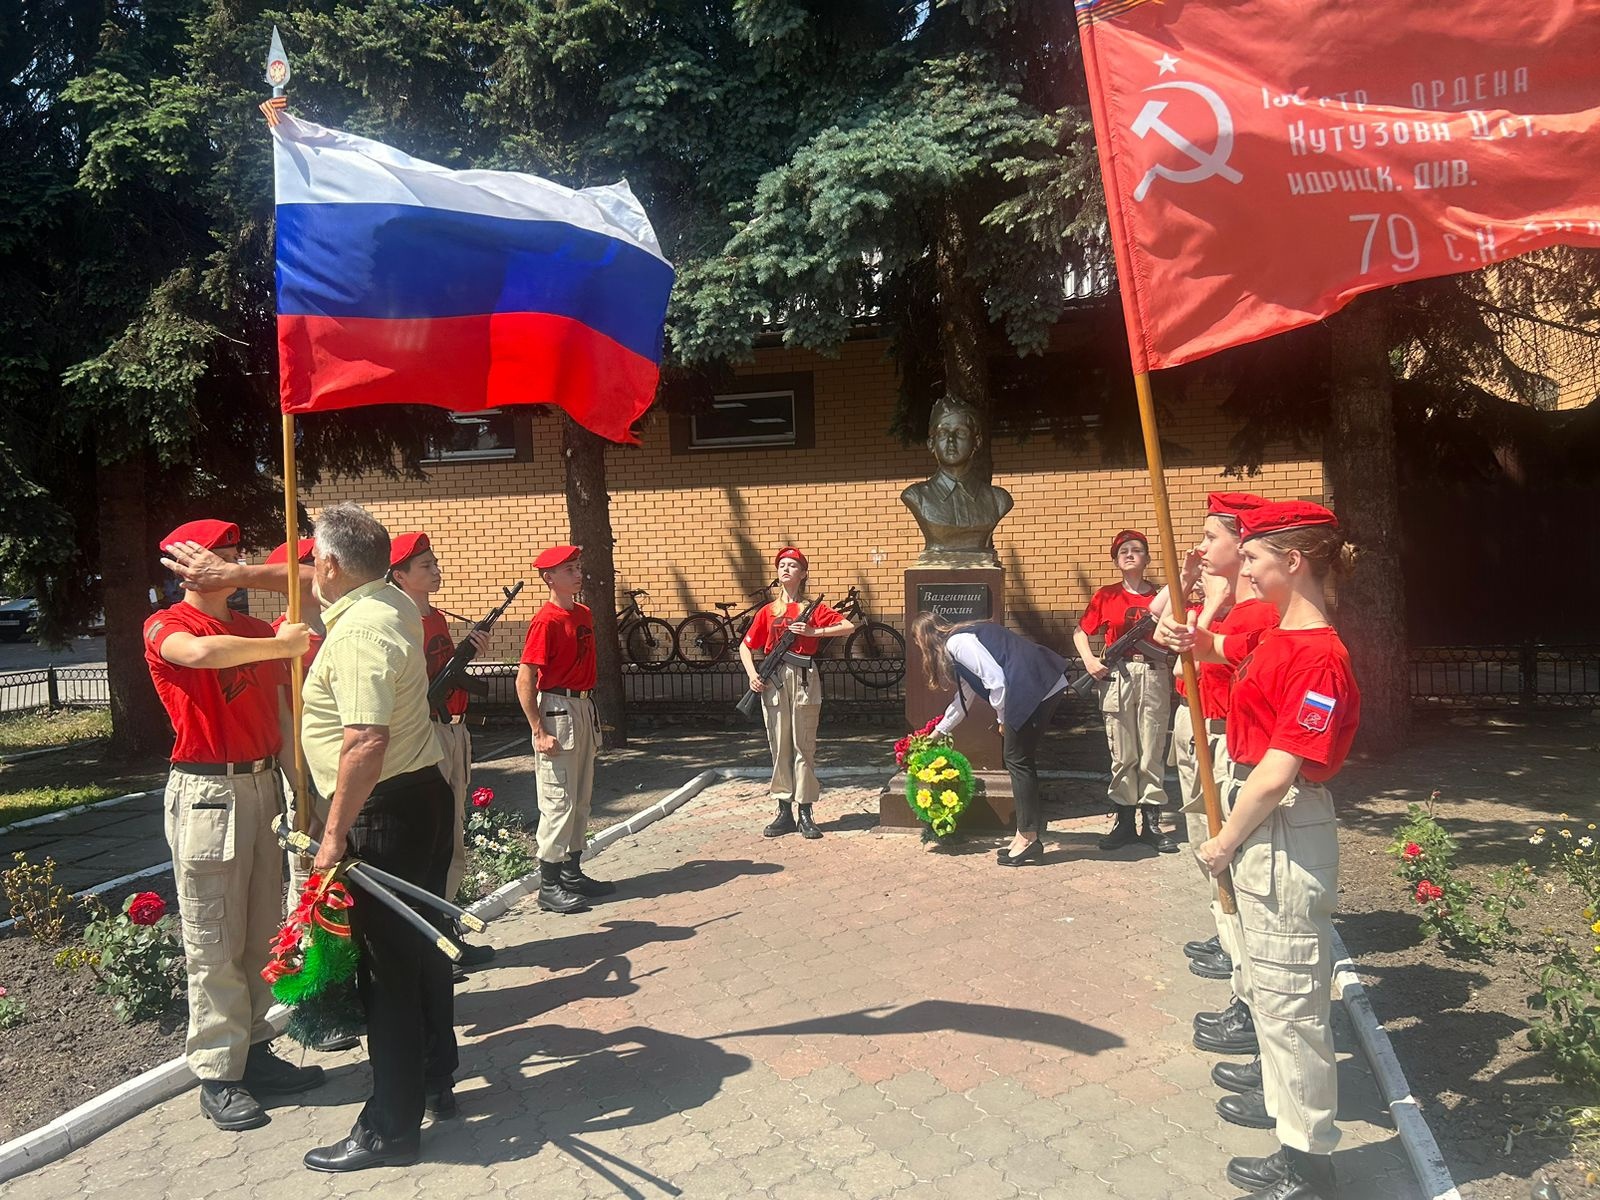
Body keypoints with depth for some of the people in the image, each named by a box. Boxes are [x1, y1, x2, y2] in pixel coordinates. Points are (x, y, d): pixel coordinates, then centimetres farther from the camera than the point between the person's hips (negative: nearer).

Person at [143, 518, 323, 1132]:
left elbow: (282, 708, 16)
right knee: (213, 943, 0)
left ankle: (254, 1051, 24)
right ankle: (217, 1076, 11)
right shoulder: (166, 627, -6)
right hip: (206, 792, -6)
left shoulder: (254, 631, 14)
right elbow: (200, 652, -30)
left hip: (262, 784, 6)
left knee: (261, 931, 12)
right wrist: (278, 645, -21)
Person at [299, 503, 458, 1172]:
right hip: (425, 793, 10)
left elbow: (366, 742, -29)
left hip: (384, 812, -10)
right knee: (421, 947, 19)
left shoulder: (358, 633, -20)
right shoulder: (396, 603, 8)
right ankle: (436, 1086, 35)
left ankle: (391, 1128, 13)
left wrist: (335, 833, -22)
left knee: (387, 965, 0)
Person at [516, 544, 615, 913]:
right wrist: (540, 732, -20)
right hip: (556, 710, -9)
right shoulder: (547, 621, -15)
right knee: (559, 800, -5)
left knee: (581, 798, 15)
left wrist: (592, 715, 17)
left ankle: (573, 873, 26)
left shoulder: (584, 614, 11)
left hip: (584, 707, 9)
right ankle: (549, 887, 4)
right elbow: (524, 680, -17)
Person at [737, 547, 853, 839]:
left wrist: (813, 632, -12)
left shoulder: (813, 609, 6)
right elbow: (745, 646, 13)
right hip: (773, 680, 2)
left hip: (804, 680, -2)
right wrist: (752, 675, -3)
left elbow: (848, 626, -3)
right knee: (779, 747, 5)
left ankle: (805, 814, 5)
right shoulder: (767, 612, 12)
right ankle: (784, 812, 12)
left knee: (804, 746, 0)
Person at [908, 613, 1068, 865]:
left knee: (1017, 760, 0)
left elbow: (995, 680, -17)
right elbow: (964, 696, 35)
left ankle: (1028, 839, 6)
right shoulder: (964, 639, 24)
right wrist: (938, 731, 44)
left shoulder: (956, 643, -7)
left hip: (1034, 689, -10)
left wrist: (1002, 719, -3)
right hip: (1048, 684, 10)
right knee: (1021, 759, 14)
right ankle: (1028, 834, 19)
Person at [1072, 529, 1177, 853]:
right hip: (1117, 677, 0)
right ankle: (1124, 823, 14)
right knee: (1122, 755, 4)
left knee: (1153, 753, 3)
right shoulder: (1107, 596, 6)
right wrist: (1089, 660, -4)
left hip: (1154, 677, 0)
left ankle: (1152, 823, 13)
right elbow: (1080, 632, 11)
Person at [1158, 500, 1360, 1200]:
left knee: (1288, 992, 3)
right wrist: (1189, 638, 3)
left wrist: (1223, 844, -13)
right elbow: (1218, 649, 26)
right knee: (1270, 979, 25)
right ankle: (1282, 1095, 45)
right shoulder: (1274, 637, 5)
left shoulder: (1321, 658, -23)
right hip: (1258, 825, 10)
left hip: (1285, 836, -10)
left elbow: (1275, 776, -25)